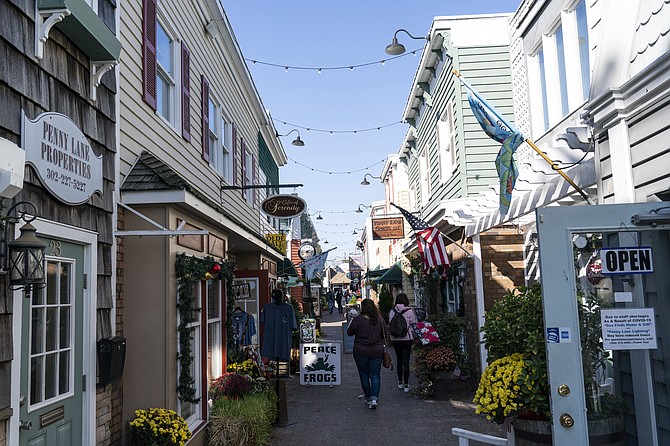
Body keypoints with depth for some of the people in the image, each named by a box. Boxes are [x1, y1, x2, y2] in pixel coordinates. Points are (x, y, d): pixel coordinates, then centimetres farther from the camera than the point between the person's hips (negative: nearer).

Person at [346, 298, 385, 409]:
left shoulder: (358, 320, -15)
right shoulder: (380, 320, -3)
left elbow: (349, 332, -1)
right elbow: (383, 334, 9)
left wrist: (351, 323, 13)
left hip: (361, 352, -2)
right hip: (376, 352, 2)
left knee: (364, 375, 13)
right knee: (375, 375, 7)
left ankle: (368, 398, 21)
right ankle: (374, 398, -7)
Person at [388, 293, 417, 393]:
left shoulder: (392, 312, -1)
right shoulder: (410, 311, -10)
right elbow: (414, 325, -5)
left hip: (395, 339, 3)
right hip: (407, 339, -3)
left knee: (399, 360, 16)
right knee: (406, 361, 1)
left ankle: (400, 382, 26)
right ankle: (406, 385, 3)